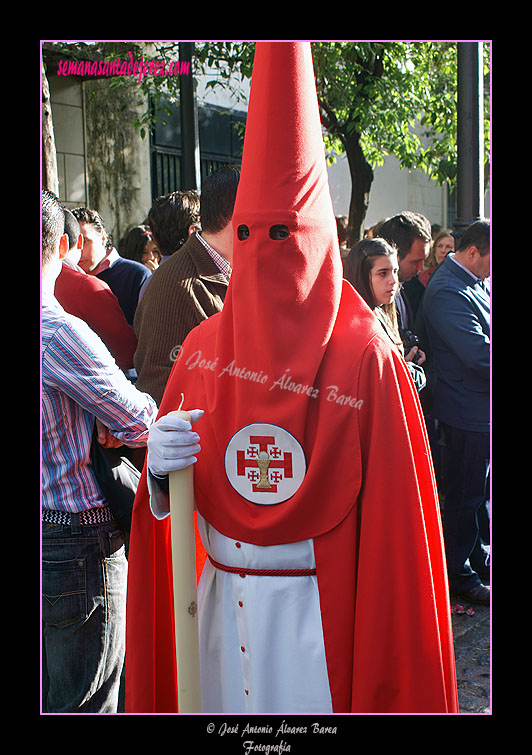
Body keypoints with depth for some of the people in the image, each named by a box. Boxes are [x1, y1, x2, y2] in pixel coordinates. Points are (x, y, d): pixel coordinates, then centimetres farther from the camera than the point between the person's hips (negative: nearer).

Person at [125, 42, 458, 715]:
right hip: (219, 601, 4)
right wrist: (161, 466, -15)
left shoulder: (362, 353, -11)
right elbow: (169, 491, 9)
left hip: (320, 607, -4)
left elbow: (393, 509, -12)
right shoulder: (204, 346, 2)